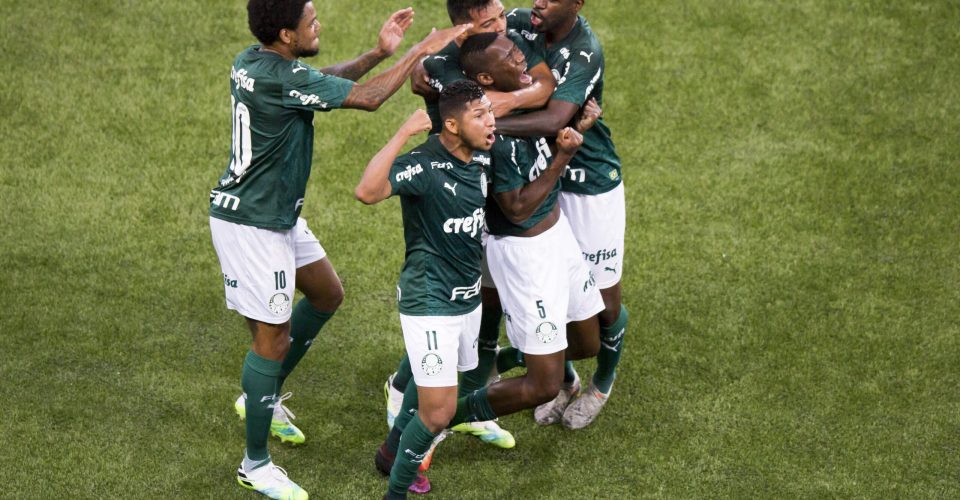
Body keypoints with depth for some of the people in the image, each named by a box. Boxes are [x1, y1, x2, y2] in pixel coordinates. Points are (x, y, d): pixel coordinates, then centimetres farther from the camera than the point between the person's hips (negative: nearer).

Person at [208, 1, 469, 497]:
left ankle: (262, 397, 37)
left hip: (278, 214, 10)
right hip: (252, 226, -10)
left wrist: (379, 52, 2)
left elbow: (323, 80, 14)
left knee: (327, 294, 24)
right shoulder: (283, 78, -27)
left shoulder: (251, 62, 1)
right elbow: (366, 98, -21)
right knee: (273, 338, -1)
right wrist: (420, 51, -10)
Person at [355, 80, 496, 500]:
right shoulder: (423, 166, -24)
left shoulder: (481, 160, -1)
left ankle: (394, 451, 48)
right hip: (429, 304, -8)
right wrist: (403, 134, -41)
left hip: (469, 299, 8)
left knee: (439, 395, 24)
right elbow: (367, 191, -42)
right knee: (438, 412, -10)